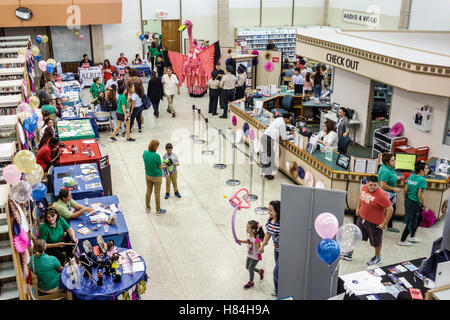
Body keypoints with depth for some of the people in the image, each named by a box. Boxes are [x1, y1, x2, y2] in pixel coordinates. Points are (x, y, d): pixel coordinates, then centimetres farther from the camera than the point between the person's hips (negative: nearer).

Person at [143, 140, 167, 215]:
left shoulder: (145, 153, -9)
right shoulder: (156, 156, -28)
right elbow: (160, 167, -17)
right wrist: (162, 164, 6)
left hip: (148, 175, 6)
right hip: (156, 177, -6)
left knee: (148, 191, 21)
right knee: (157, 193, 9)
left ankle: (147, 208, 36)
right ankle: (158, 210, 22)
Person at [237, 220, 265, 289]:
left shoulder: (256, 239, -35)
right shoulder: (248, 234, -11)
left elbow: (259, 249, -32)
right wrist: (240, 241, 1)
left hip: (255, 257, -8)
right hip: (249, 255, 8)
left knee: (250, 269, 8)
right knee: (247, 267, 24)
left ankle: (251, 282, 36)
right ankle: (260, 271, 48)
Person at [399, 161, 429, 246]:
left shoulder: (411, 176, 2)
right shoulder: (422, 180, -19)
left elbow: (405, 190, 6)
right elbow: (420, 195, -22)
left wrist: (406, 199, 19)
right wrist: (425, 205, -11)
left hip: (408, 201, 8)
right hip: (414, 204, -8)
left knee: (418, 218, 25)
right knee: (411, 222, 7)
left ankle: (412, 236, 36)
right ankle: (402, 241, 17)